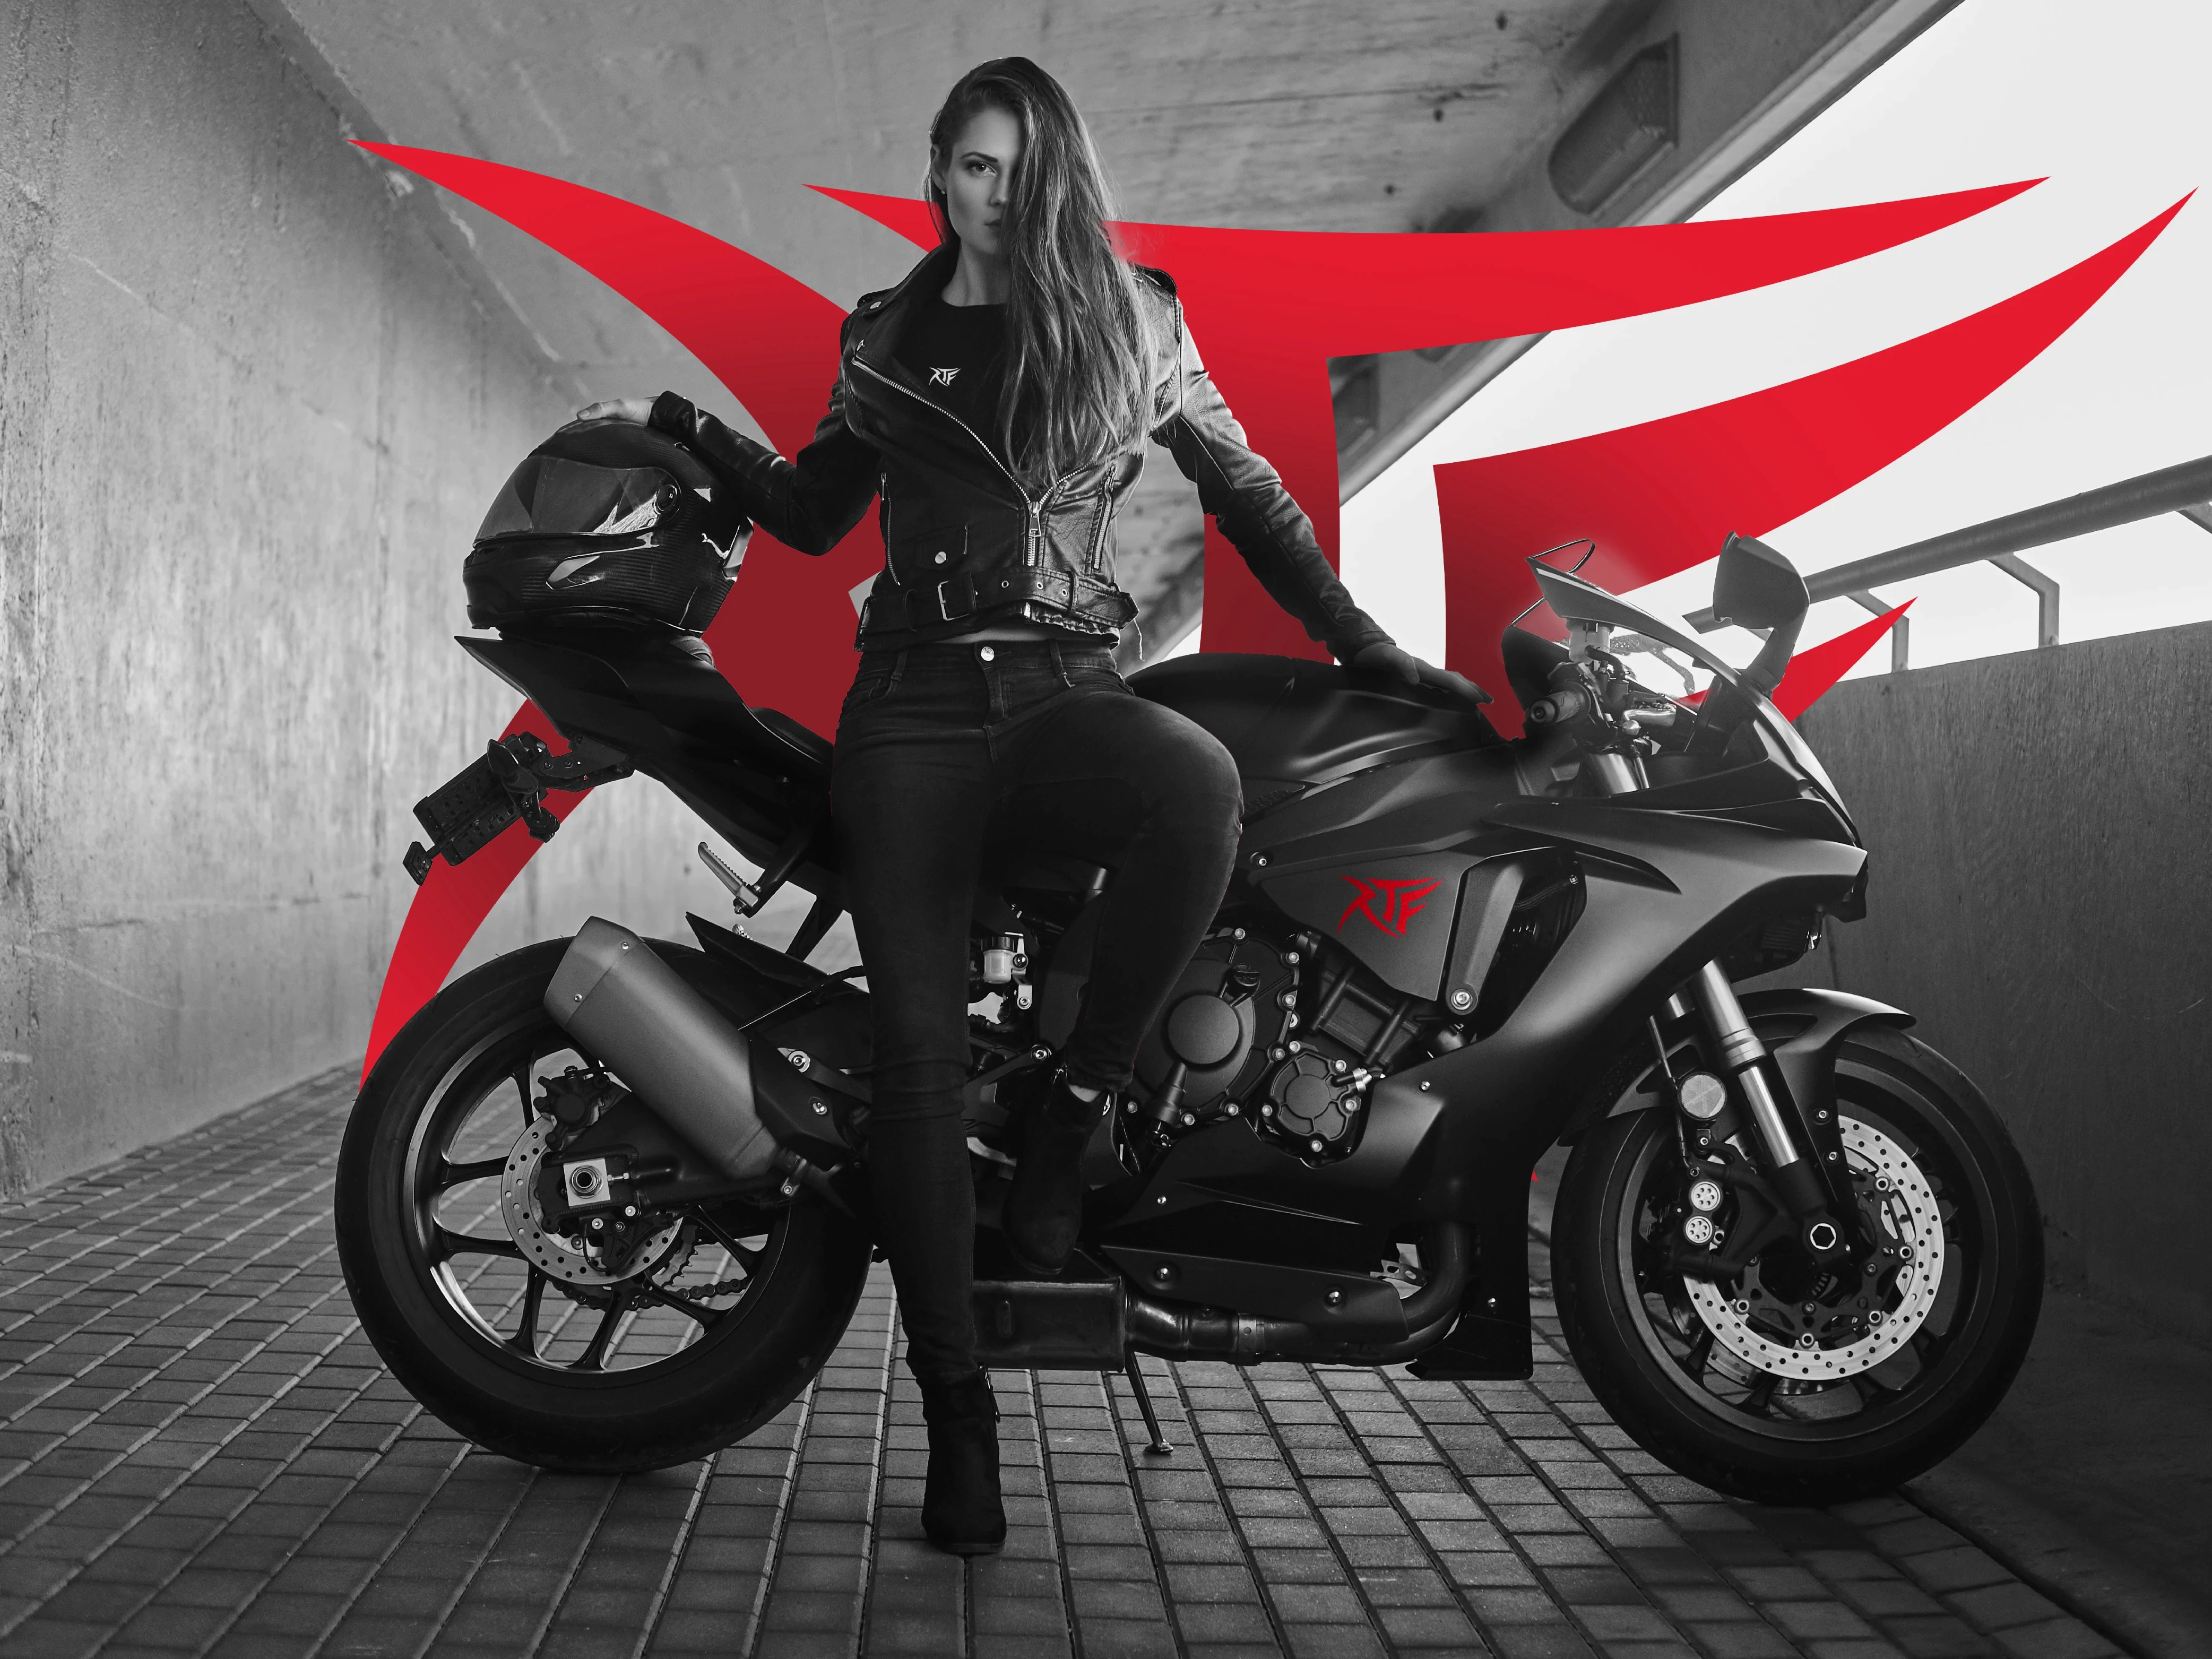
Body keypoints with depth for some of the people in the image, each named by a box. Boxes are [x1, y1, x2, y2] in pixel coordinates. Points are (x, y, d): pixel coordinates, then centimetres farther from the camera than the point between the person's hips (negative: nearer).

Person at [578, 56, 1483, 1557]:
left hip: (1064, 691, -1)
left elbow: (1248, 494, 14)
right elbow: (813, 514, 24)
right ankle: (959, 1416, 2)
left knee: (1201, 783, -37)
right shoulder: (884, 338, 16)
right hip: (913, 706, 1)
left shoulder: (1133, 321, 11)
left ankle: (1073, 1112, -20)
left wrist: (1368, 647, 11)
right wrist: (687, 427, 14)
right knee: (920, 1057, -6)